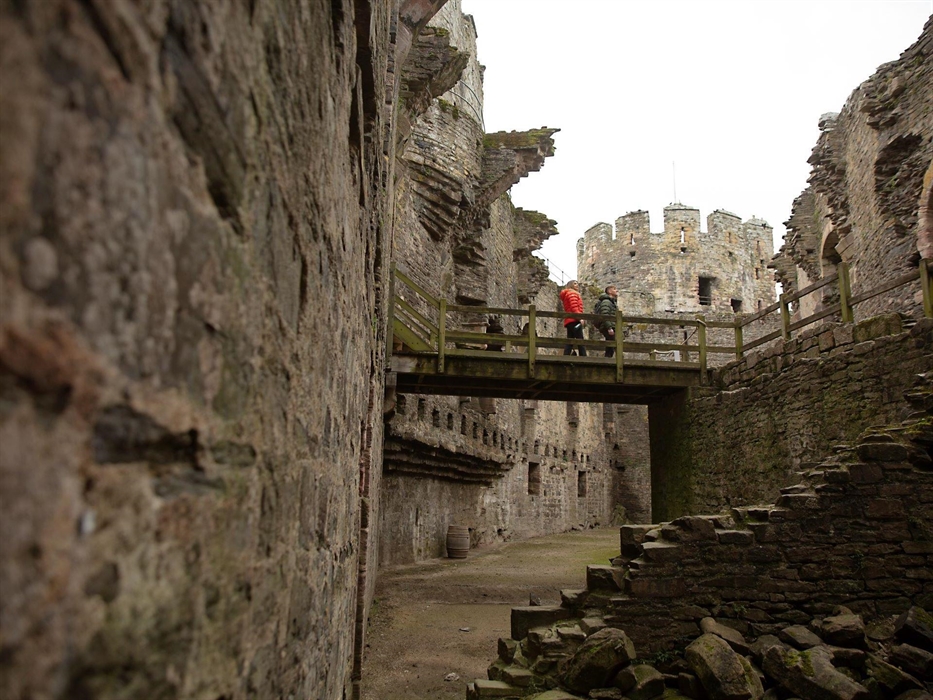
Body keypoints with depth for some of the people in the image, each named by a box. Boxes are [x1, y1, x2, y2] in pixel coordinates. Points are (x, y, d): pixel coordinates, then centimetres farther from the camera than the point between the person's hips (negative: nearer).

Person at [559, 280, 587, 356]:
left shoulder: (567, 294, 31)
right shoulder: (572, 293, 2)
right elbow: (574, 306, -13)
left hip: (569, 321, 9)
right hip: (574, 320, -9)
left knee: (570, 342, 2)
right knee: (580, 340, -14)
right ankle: (584, 358, -21)